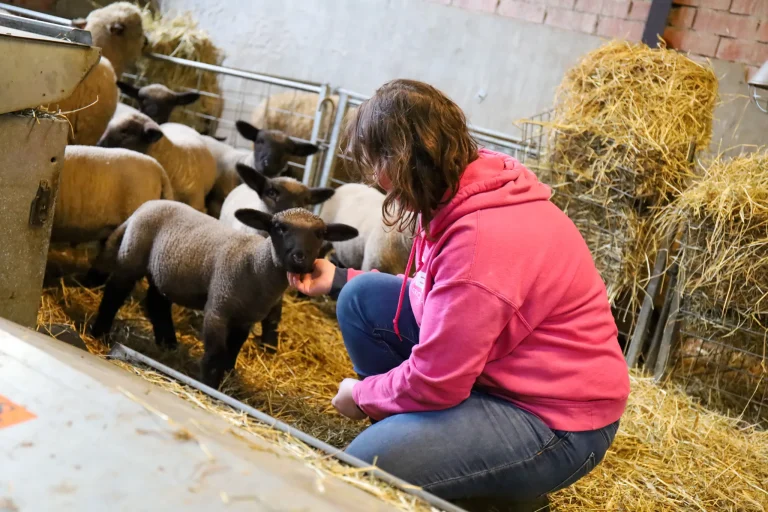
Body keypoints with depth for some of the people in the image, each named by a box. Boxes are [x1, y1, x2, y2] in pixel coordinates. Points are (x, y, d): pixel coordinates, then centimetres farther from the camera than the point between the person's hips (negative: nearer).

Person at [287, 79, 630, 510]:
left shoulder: (482, 237, -31)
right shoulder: (465, 188, -3)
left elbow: (433, 382, -25)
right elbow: (440, 292, 15)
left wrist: (361, 395, -5)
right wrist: (338, 279, 12)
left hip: (555, 420, -9)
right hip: (504, 371, 9)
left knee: (368, 465, -19)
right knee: (362, 298, 0)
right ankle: (409, 430, 11)